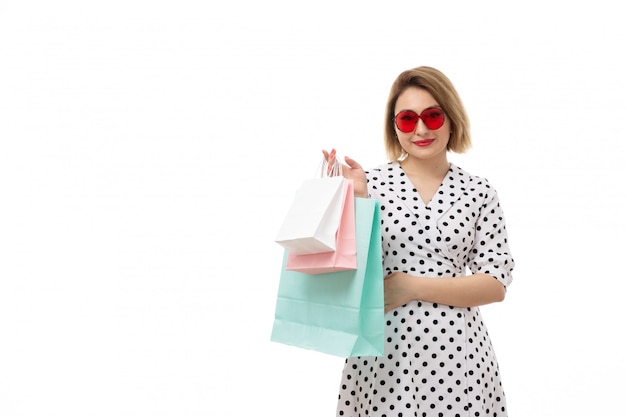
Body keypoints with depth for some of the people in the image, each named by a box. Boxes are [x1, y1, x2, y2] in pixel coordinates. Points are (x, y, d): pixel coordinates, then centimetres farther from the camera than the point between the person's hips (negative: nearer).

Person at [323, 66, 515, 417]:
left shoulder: (479, 192, 2)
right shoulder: (371, 183, -1)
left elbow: (496, 285, -3)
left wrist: (412, 286, -12)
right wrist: (355, 200, -13)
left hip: (455, 350, 1)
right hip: (383, 349, 0)